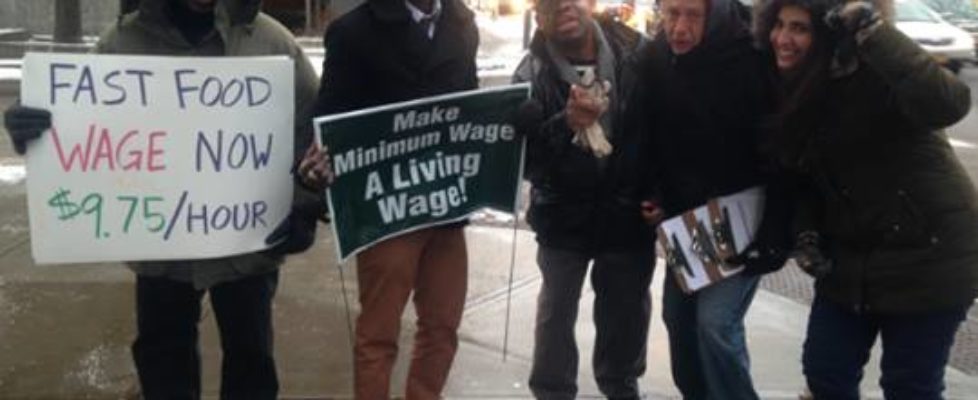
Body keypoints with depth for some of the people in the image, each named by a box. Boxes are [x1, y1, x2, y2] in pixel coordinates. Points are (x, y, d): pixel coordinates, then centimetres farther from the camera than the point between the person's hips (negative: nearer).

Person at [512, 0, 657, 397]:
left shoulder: (635, 52, -7)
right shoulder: (532, 75, -10)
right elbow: (521, 155, -17)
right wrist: (565, 125, -33)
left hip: (628, 212, 2)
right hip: (563, 216, -1)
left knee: (627, 308, 18)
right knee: (556, 312, 11)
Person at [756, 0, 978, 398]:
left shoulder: (871, 74, -22)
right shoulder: (790, 90, 0)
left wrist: (873, 33, -42)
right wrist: (807, 231, -2)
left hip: (925, 255, -6)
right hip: (850, 257, 7)